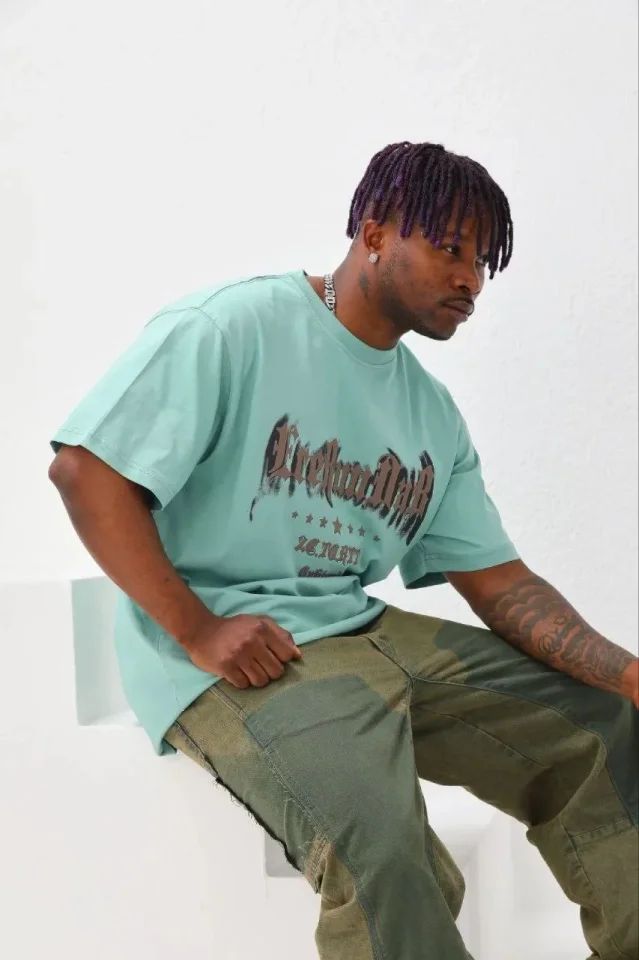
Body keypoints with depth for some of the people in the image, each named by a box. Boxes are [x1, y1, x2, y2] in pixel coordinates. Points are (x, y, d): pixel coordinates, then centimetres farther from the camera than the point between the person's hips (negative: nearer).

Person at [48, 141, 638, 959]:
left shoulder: (435, 416, 12)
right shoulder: (233, 328, -9)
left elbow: (501, 585, 8)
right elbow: (84, 470, -14)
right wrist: (198, 632, -20)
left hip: (365, 633, 8)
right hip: (237, 658, -7)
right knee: (377, 841, -33)